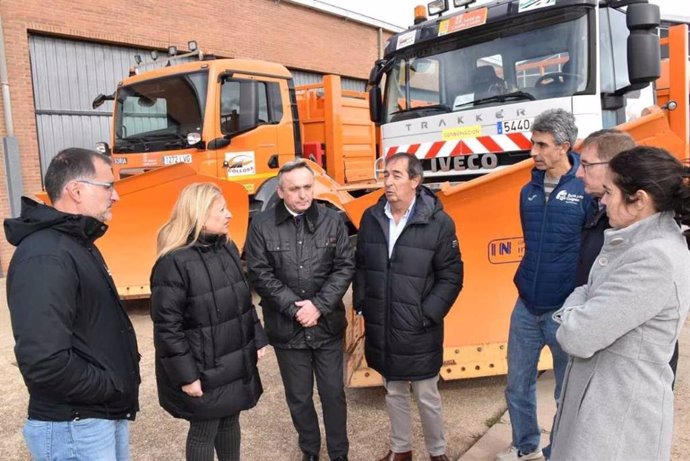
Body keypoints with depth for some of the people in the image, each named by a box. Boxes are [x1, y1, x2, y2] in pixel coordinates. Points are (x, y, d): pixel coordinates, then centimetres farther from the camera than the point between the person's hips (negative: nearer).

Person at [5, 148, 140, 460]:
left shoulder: (78, 244, 10)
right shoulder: (44, 257, -24)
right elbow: (44, 362, -31)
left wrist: (121, 379, 6)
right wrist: (112, 388, -18)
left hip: (108, 413, 9)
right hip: (74, 427, -9)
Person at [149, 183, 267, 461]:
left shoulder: (227, 249, 5)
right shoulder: (174, 262, -20)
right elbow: (167, 326, -19)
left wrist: (258, 340, 12)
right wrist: (186, 376, -17)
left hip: (236, 362, 7)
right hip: (204, 369, -7)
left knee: (230, 421, 20)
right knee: (204, 431, 10)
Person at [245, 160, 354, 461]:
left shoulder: (332, 220, -3)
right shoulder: (262, 225, -6)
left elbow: (345, 267, -4)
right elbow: (260, 274, -8)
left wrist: (319, 305, -13)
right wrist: (294, 308, -14)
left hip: (328, 325, 1)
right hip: (287, 328, 0)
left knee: (334, 393, 13)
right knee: (299, 397, 16)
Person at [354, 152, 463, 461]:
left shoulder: (439, 222, -11)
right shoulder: (371, 217, 0)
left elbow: (451, 276, -8)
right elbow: (360, 265, 9)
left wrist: (427, 315, -13)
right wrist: (362, 305, 3)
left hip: (419, 331, -3)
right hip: (380, 328, 4)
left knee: (427, 397, 13)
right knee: (394, 394, 21)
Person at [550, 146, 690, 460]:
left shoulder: (654, 260, -26)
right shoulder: (641, 241, 4)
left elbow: (578, 336, -27)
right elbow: (594, 296, 9)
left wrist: (572, 308, -6)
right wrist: (578, 312, -12)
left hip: (620, 416, -8)